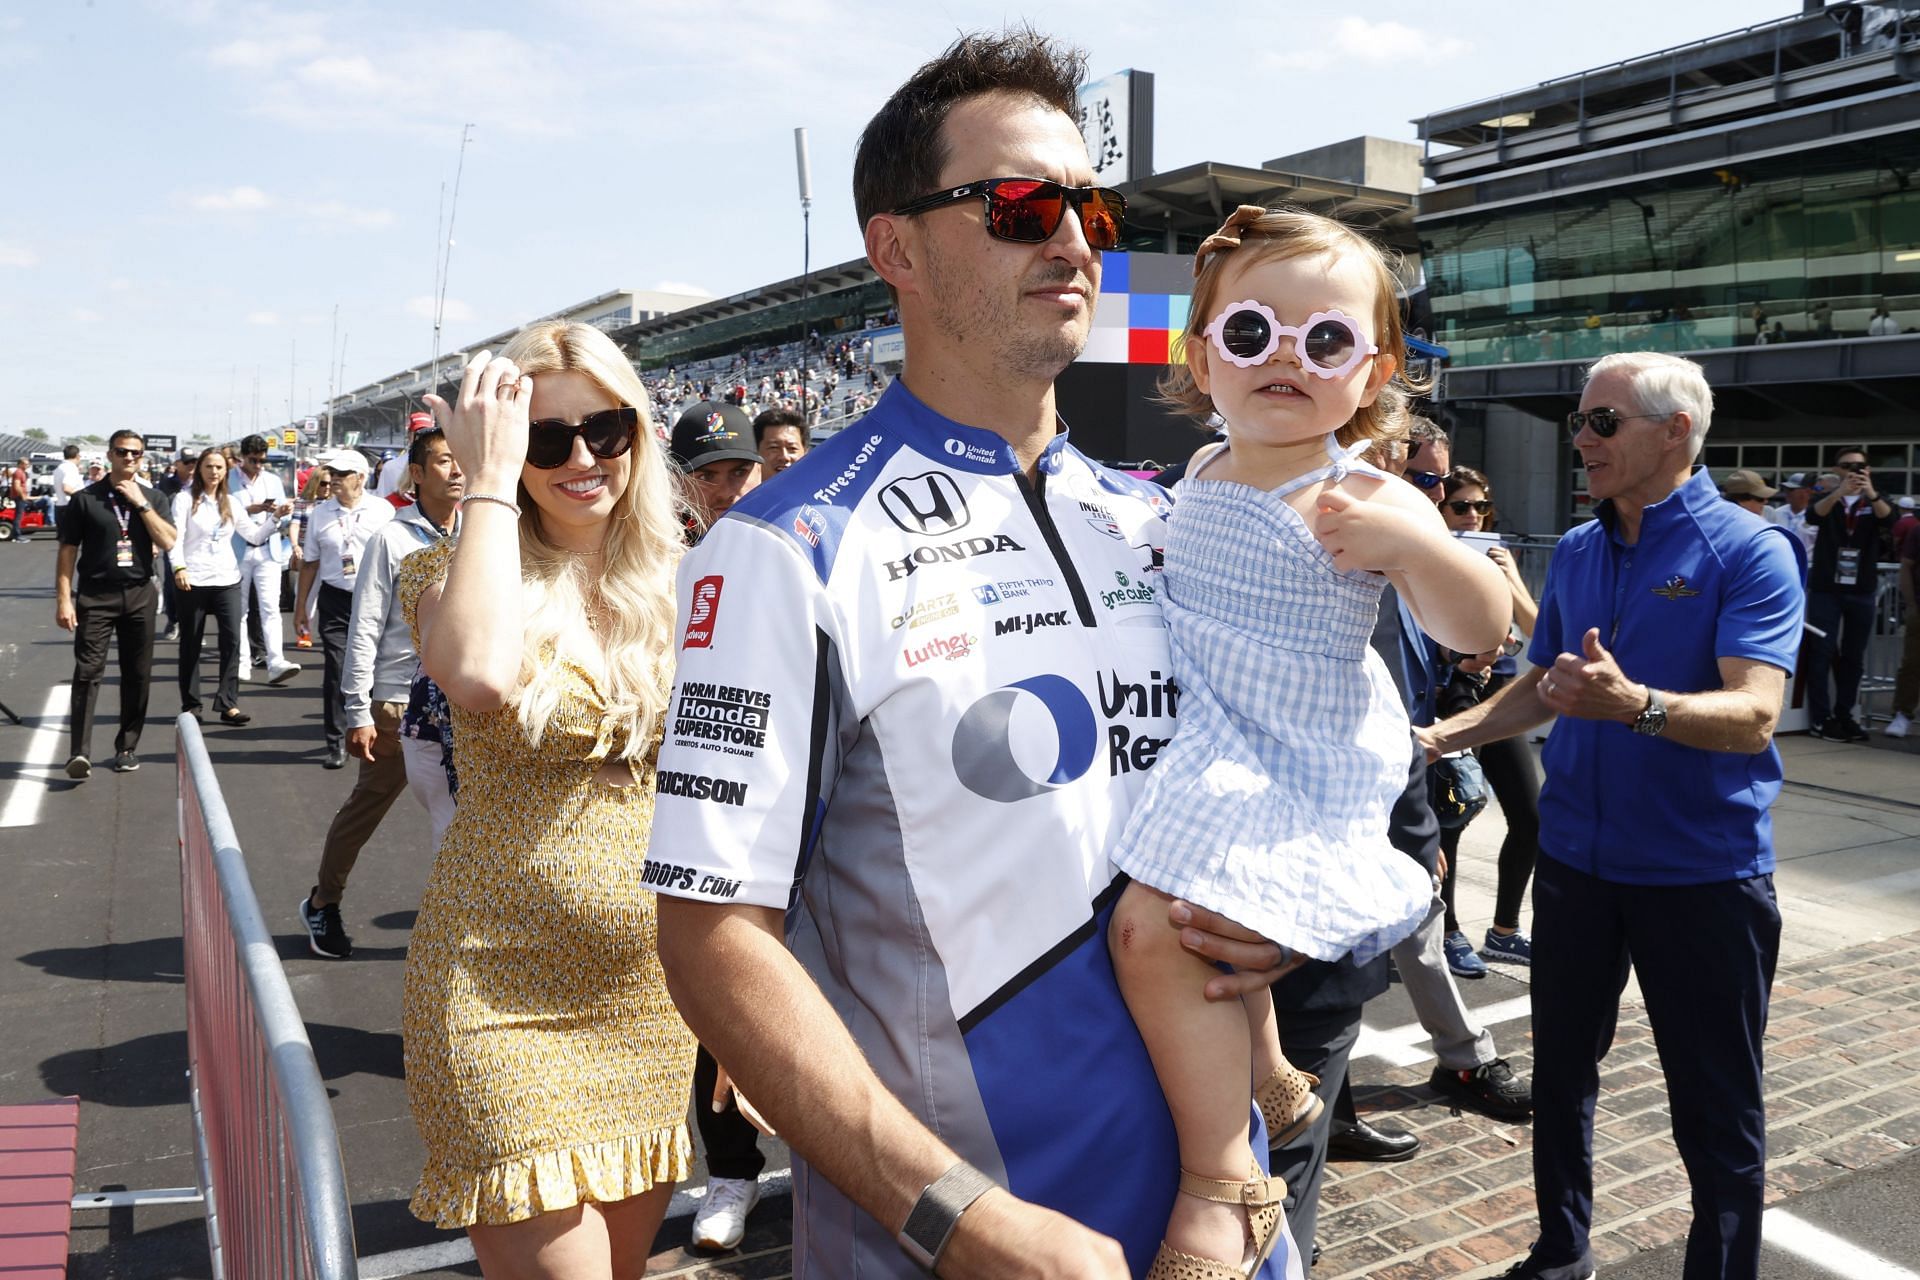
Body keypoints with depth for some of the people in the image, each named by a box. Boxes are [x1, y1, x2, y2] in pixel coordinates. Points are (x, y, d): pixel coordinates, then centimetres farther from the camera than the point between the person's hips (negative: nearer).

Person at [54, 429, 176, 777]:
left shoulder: (151, 498, 10)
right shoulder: (85, 499, 2)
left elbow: (168, 543, -4)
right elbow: (68, 551, 1)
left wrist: (141, 503, -10)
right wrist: (64, 599, -6)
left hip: (139, 595, 3)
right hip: (95, 595, -3)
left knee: (137, 675, 6)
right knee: (87, 672, -9)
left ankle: (126, 747, 17)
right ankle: (80, 752, -12)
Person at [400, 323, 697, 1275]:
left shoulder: (679, 586, 4)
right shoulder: (458, 571, -6)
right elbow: (480, 674, -32)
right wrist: (488, 476, -20)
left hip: (655, 998, 4)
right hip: (508, 1003, -4)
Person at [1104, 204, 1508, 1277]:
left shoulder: (1362, 499, -16)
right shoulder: (1200, 481, 6)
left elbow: (1482, 629, -22)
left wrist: (1408, 540, -37)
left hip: (1305, 774, -8)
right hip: (1217, 755, 9)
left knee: (1155, 925, -24)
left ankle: (1223, 1181, -8)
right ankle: (1272, 1081, 52)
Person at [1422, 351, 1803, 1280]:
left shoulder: (1748, 551, -12)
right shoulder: (1575, 552, 7)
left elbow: (1753, 714, -24)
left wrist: (1634, 704, -41)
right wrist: (1441, 735, 5)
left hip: (1703, 869, -6)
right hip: (1576, 856, 6)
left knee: (1716, 1108, 6)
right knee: (1560, 1070, 18)